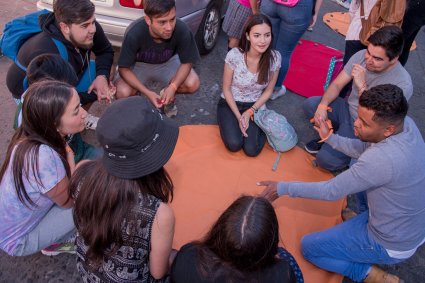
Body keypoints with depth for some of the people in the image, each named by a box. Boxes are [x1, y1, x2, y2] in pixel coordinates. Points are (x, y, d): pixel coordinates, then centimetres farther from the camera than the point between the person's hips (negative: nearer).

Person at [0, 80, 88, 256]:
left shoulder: (30, 135, -17)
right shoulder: (44, 156, -40)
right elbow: (68, 201, -22)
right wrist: (70, 157, -19)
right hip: (18, 239, -7)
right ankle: (54, 245, 10)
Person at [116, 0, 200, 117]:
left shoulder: (182, 30, -31)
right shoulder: (134, 34, -35)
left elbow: (187, 62, -17)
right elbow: (124, 69, -23)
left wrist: (173, 87, -33)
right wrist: (147, 93, -34)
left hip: (167, 62, 2)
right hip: (138, 65, -1)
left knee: (193, 84, -24)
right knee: (123, 93, -28)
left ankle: (168, 95, 9)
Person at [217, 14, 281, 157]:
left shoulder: (275, 58, -17)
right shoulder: (234, 55, -23)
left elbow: (268, 91, -3)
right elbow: (226, 89, -10)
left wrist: (249, 112, -13)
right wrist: (239, 117, -16)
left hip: (255, 106, 1)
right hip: (230, 104, -1)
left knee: (252, 150, -16)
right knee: (234, 144, -23)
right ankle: (230, 124, 11)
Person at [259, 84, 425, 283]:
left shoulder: (382, 158, -39)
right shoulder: (406, 123, -15)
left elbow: (332, 191, -26)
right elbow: (363, 149, 4)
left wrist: (284, 188, -18)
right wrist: (330, 138, 0)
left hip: (392, 246, -8)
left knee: (308, 247, 2)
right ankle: (365, 219, 21)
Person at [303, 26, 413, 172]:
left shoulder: (403, 84, -28)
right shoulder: (361, 56, -13)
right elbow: (337, 84, -5)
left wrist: (362, 86, -37)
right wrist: (323, 105, -23)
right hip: (348, 109, 6)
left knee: (325, 159, -23)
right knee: (309, 104, -11)